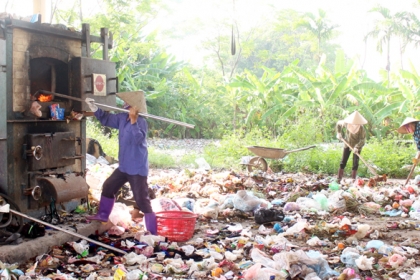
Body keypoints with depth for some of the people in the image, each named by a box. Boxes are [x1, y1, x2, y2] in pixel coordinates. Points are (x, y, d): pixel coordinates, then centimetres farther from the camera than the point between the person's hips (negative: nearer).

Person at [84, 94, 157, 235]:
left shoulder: (141, 122, -19)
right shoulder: (122, 118, 5)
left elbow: (138, 139, -36)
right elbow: (106, 119, 18)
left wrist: (133, 121, -42)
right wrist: (94, 108, 7)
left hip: (137, 168, -9)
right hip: (124, 166, 9)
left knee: (142, 200, -10)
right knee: (108, 186, 24)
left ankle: (152, 232, -4)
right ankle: (103, 215, 46)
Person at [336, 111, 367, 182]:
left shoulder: (361, 128, -24)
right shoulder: (346, 124, -18)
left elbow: (362, 140, -22)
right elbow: (338, 124, 3)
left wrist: (357, 147, -35)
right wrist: (339, 133, -7)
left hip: (357, 147, -2)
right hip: (347, 144, 2)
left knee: (355, 163, -1)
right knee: (343, 162, 1)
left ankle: (353, 179, 9)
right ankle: (339, 179, 5)